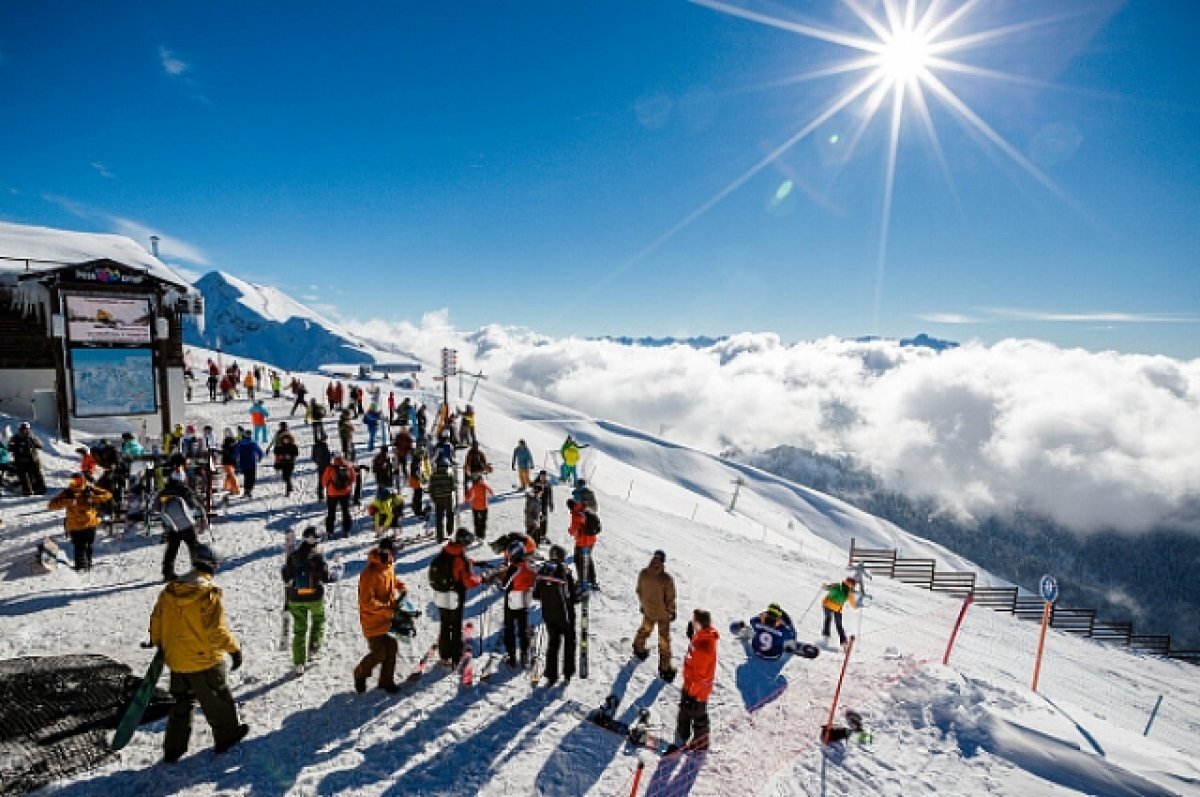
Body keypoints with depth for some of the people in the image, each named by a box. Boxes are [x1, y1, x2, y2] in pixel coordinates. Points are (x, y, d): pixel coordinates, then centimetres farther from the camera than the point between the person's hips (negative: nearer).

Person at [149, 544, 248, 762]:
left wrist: (159, 644, 24)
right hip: (205, 661, -6)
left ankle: (173, 749, 27)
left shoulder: (168, 591, -3)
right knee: (217, 700, 14)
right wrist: (234, 648, -11)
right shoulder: (210, 595, -24)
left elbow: (156, 622, 7)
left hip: (176, 660, 6)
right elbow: (217, 630, -24)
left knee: (182, 703, 22)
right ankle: (226, 735, 30)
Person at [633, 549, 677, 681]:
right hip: (663, 613, -4)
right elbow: (670, 598, -19)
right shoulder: (666, 579, -31)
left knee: (645, 629, 32)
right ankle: (665, 667, 23)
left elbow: (639, 591, -3)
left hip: (648, 610, 4)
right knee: (664, 640, 12)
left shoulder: (643, 574, -19)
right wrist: (672, 611, -1)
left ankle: (639, 648, 55)